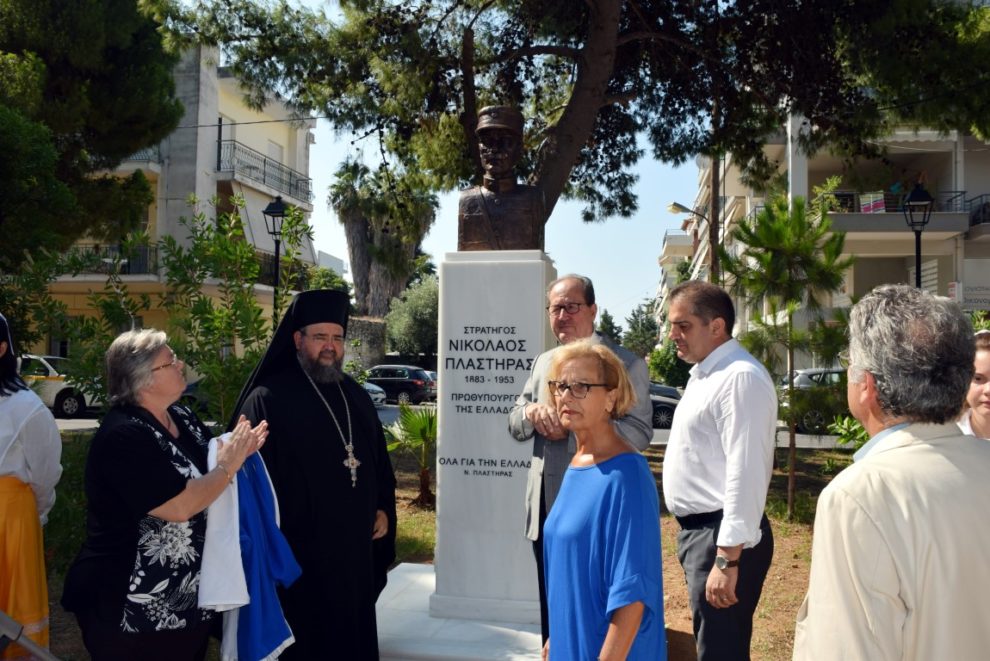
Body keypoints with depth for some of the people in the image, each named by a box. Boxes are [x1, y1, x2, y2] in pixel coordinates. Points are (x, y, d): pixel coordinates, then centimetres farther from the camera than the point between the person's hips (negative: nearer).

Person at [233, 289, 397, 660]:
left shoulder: (355, 396, 11)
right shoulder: (267, 400, -8)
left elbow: (379, 458, 17)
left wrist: (383, 509, 8)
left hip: (354, 545, 6)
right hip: (298, 548, -6)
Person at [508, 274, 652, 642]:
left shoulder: (625, 363, -8)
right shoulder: (543, 362, 12)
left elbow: (640, 432, -17)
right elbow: (514, 425, 11)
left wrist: (571, 431, -23)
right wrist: (531, 412, -13)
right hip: (544, 507, 6)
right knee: (550, 608, 19)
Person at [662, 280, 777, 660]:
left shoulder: (740, 377, -19)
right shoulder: (703, 373, 13)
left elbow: (745, 474, -25)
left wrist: (728, 559, -26)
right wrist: (697, 538, 20)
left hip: (720, 536, -10)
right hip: (697, 529, 10)